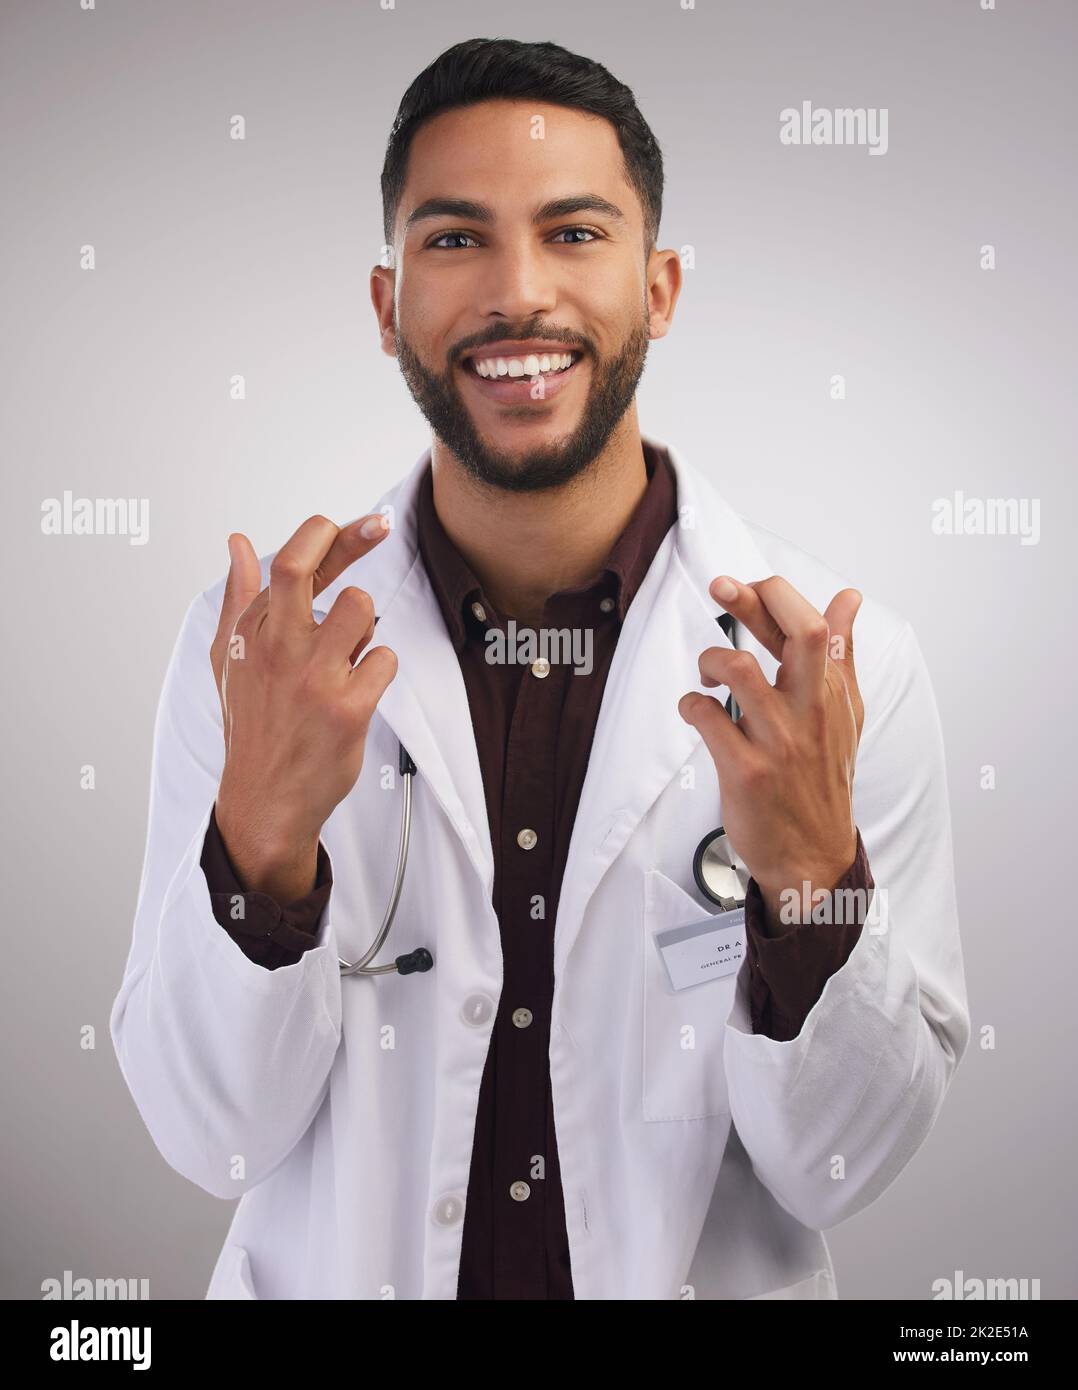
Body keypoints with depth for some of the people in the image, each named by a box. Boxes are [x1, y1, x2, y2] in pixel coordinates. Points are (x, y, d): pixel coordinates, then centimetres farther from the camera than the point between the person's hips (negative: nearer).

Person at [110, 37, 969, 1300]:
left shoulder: (845, 665, -15)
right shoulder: (256, 640, -12)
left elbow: (840, 1174, -13)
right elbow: (212, 1140, -13)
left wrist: (811, 880, -29)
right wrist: (261, 844, -29)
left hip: (711, 1281, 0)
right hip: (331, 1280, 1)